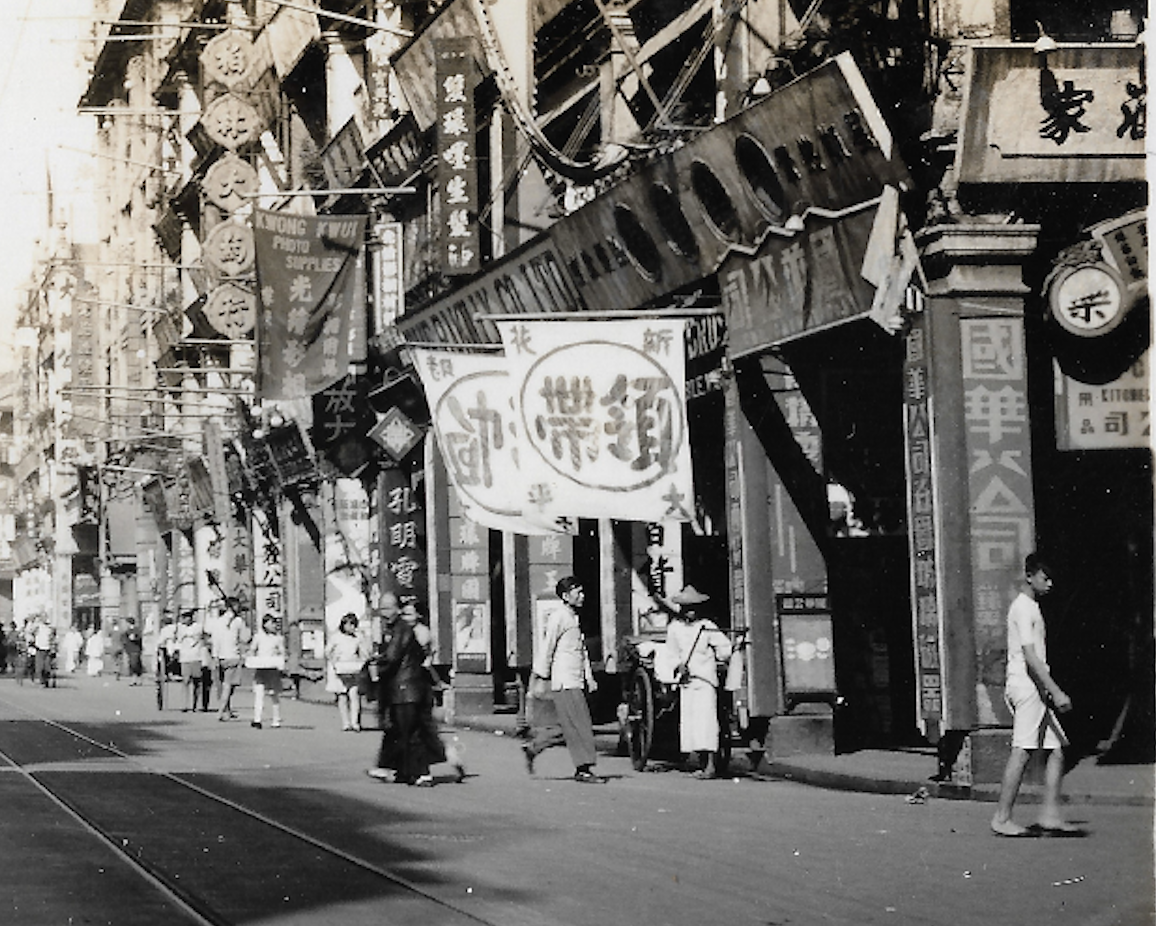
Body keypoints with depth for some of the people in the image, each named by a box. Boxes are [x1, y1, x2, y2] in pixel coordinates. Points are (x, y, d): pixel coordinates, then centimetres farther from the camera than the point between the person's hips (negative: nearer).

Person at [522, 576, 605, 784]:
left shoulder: (574, 617, 18)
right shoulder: (558, 617, -11)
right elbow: (546, 648, -12)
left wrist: (589, 677, 18)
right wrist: (541, 679, -13)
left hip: (576, 682, 9)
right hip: (564, 682, -9)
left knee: (569, 727, 11)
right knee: (579, 726, -8)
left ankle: (533, 747, 22)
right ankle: (583, 769, -4)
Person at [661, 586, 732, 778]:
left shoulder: (707, 626, -3)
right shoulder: (674, 628, 6)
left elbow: (724, 647, 2)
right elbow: (671, 653, 10)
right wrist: (679, 665, -5)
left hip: (705, 678, -4)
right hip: (685, 680, 4)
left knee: (706, 718, -13)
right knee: (688, 721, 2)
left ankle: (711, 764, -16)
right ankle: (701, 763, 10)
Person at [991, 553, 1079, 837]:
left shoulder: (1032, 608, 20)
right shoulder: (1023, 608, -11)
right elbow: (1030, 657, -19)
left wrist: (1051, 692, 21)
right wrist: (1057, 692, -23)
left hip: (1037, 690, 10)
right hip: (1026, 688, -10)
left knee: (1057, 748, 5)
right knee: (1022, 752, -9)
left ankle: (1050, 815, 3)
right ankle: (1001, 819, -6)